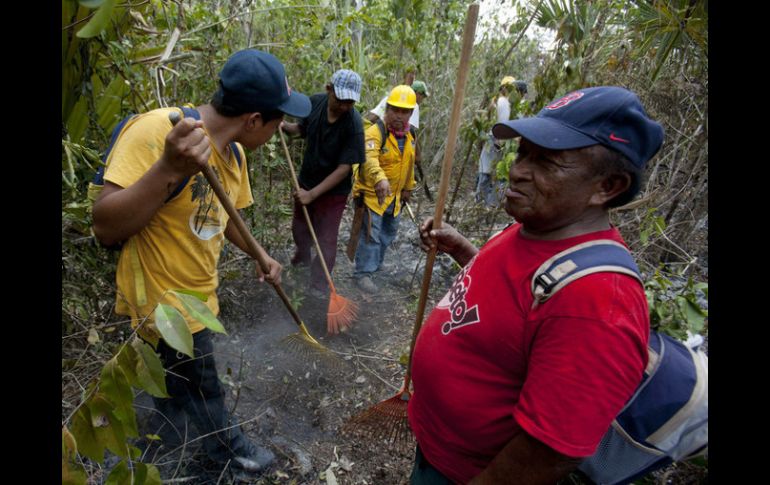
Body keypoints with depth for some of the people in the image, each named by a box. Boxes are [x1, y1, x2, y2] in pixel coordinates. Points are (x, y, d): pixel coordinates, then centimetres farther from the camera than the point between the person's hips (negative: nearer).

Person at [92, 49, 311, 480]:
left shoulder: (234, 152, -2)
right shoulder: (157, 130, -29)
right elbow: (106, 229, -30)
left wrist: (260, 255, 1)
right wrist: (170, 170, -42)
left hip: (199, 292, 7)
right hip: (164, 297, -7)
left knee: (180, 372, 28)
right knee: (202, 386, 14)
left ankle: (165, 427, 56)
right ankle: (229, 449, 41)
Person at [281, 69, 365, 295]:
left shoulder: (353, 124, -26)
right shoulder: (315, 101, -12)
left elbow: (344, 168, -25)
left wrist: (312, 194, -26)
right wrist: (285, 126, -15)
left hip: (333, 190, -5)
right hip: (306, 180, 5)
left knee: (326, 241, 2)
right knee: (299, 228, 24)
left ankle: (318, 288, 20)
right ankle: (302, 256, 54)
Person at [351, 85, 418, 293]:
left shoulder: (409, 136, 4)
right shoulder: (375, 132, -21)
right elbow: (369, 159, -40)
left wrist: (407, 188, 21)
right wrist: (380, 179, -58)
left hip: (394, 196, 8)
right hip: (372, 193, -8)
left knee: (389, 232, 21)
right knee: (371, 234, -6)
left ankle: (374, 263, 43)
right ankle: (363, 273, 9)